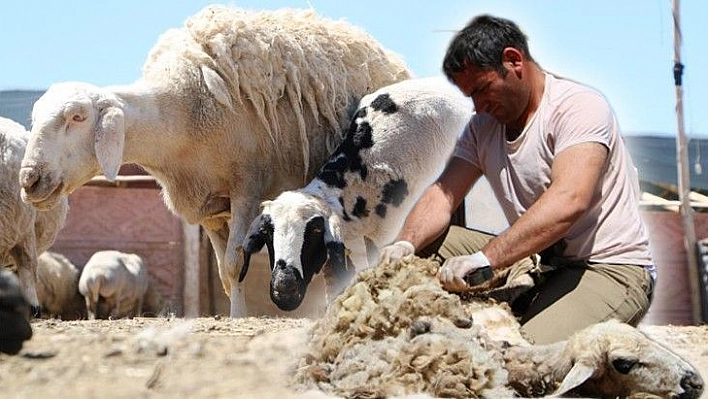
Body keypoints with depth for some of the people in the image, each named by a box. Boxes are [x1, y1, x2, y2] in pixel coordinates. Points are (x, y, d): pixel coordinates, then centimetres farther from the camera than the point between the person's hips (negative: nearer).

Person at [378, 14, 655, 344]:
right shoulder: (483, 126, 13)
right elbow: (443, 194, 5)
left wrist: (485, 258, -38)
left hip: (610, 270, -8)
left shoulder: (578, 107, -13)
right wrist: (405, 243, -18)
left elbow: (568, 201, -29)